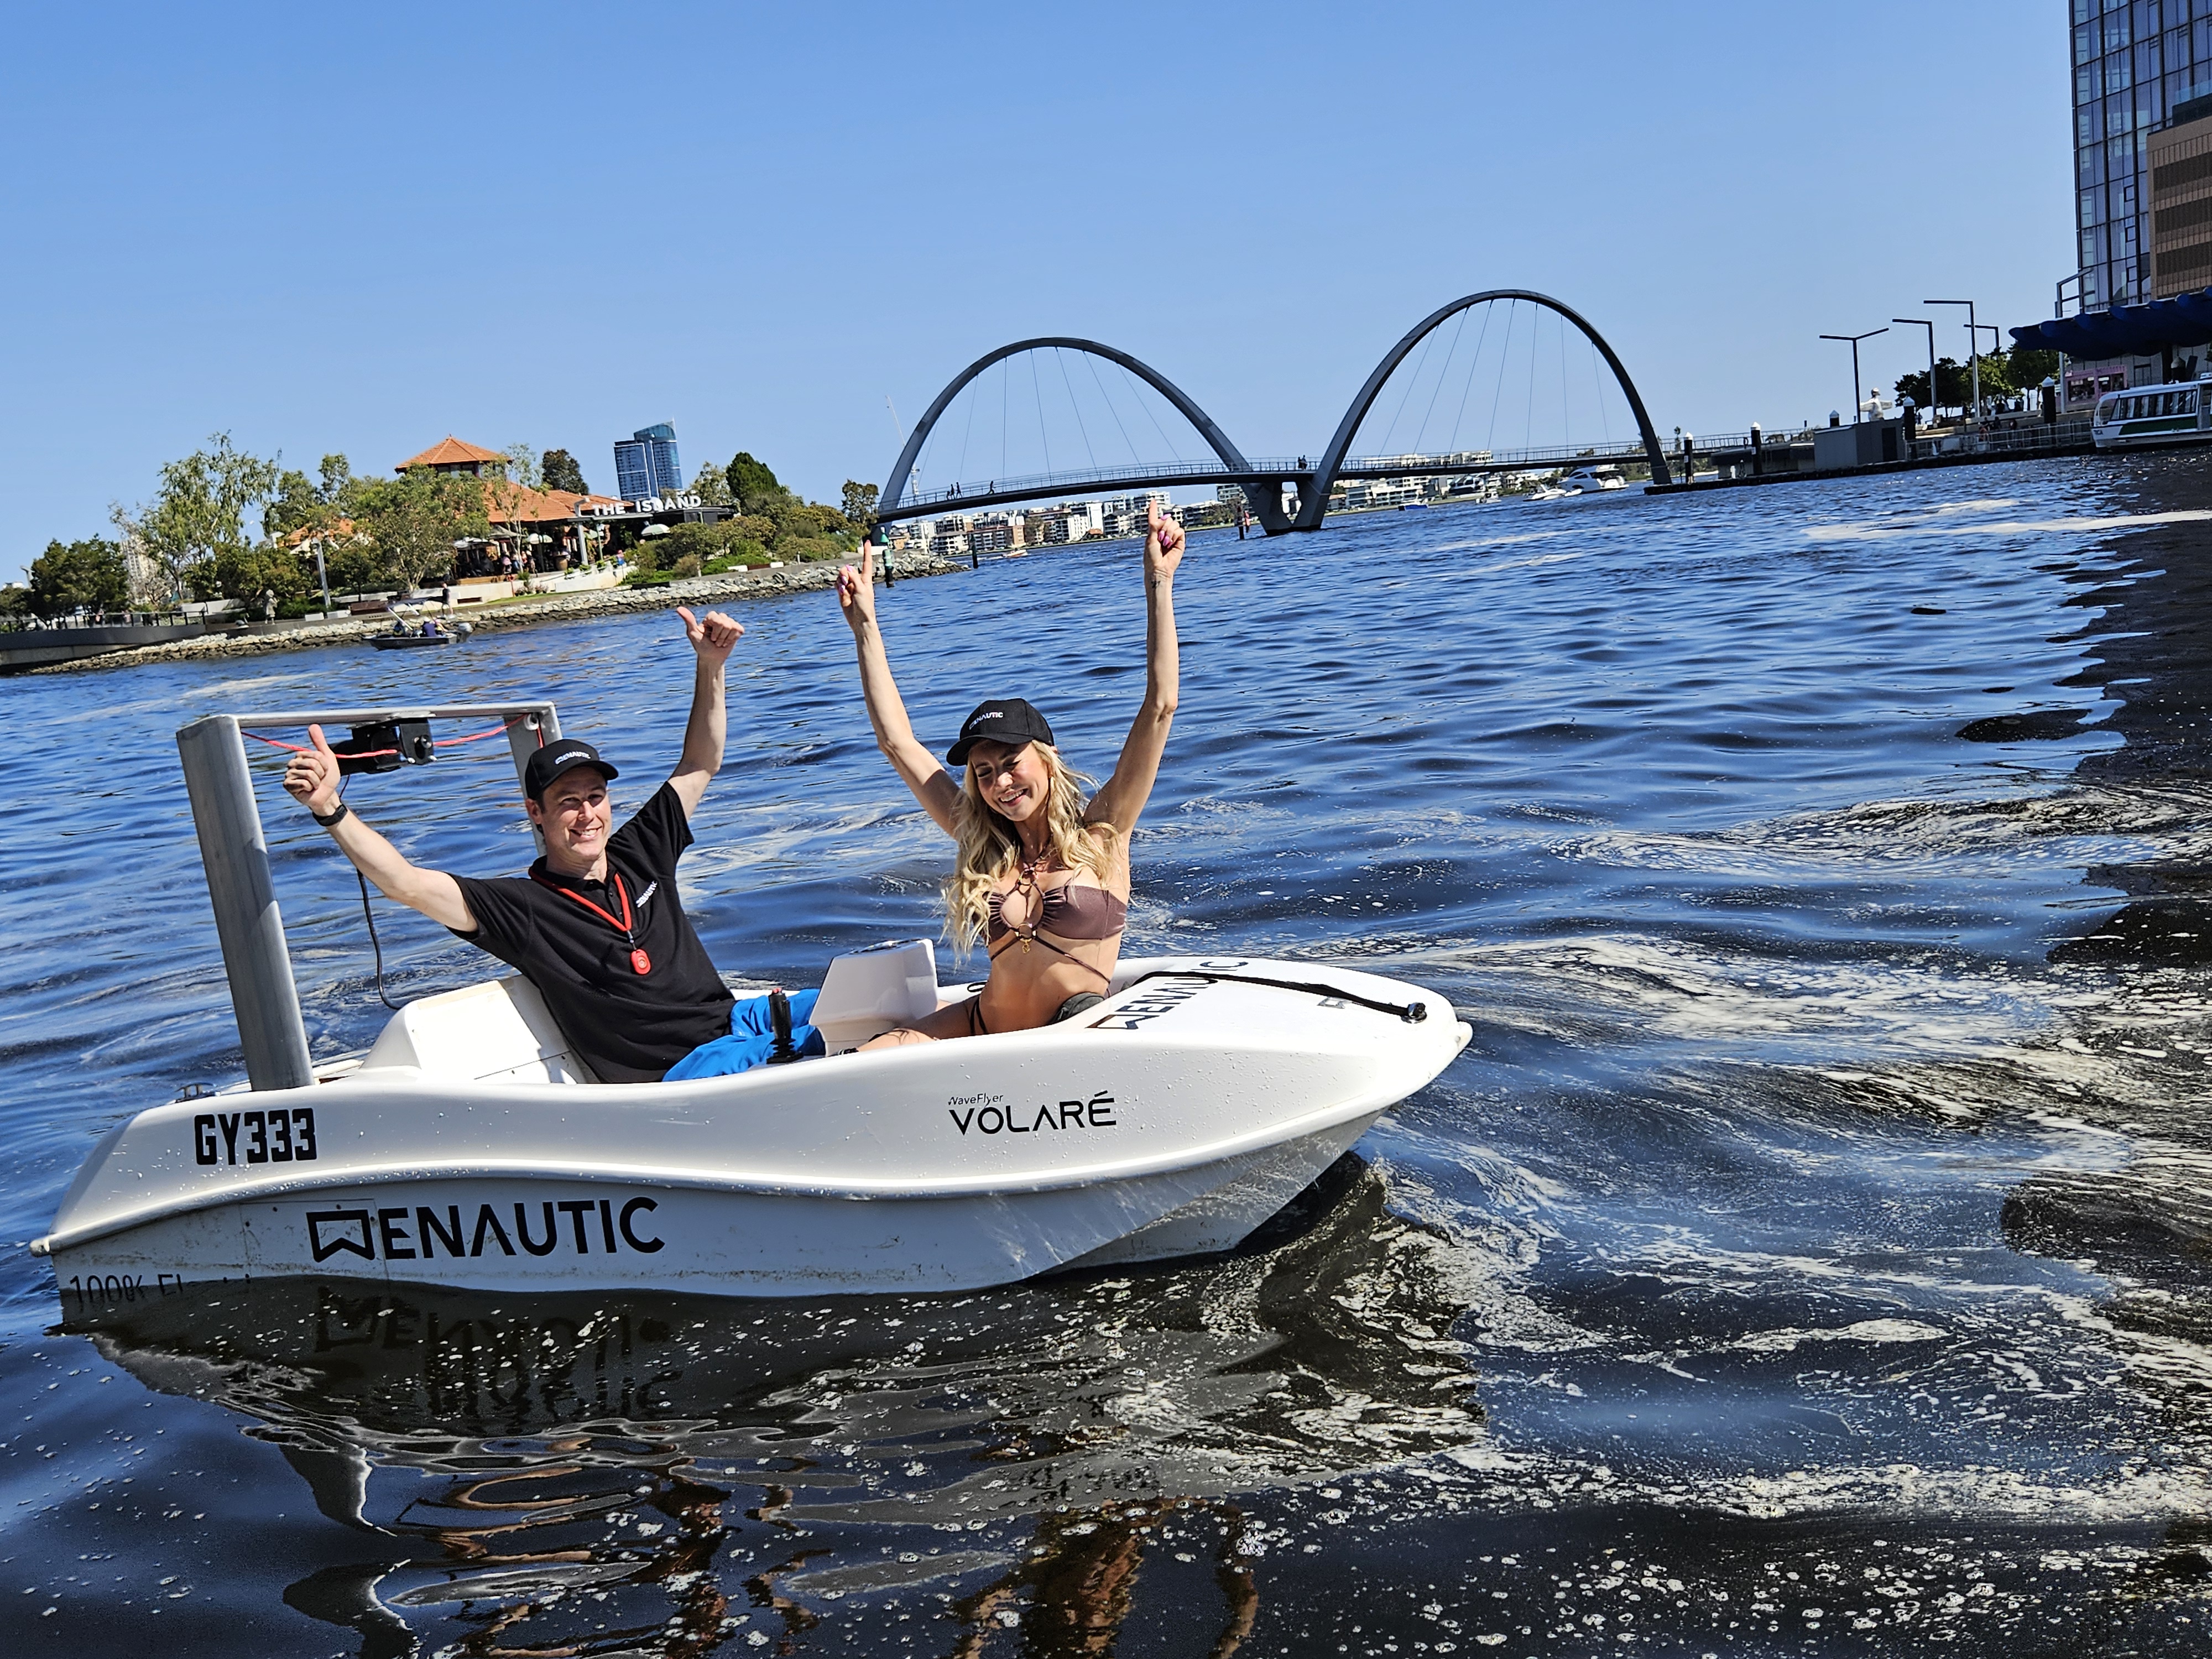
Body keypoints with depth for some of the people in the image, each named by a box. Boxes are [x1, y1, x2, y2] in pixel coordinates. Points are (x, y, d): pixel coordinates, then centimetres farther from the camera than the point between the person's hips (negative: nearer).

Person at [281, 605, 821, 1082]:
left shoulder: (640, 856, 12)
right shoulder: (521, 907, -4)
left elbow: (700, 765, 19)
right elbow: (406, 884, -15)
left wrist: (710, 666, 10)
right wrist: (331, 809, -25)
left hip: (734, 1021, 6)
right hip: (678, 1071, -6)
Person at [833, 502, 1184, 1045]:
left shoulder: (1100, 835, -2)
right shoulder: (982, 844, 8)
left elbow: (1159, 707, -8)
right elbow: (897, 740, 9)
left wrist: (1159, 584, -12)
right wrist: (864, 623, 10)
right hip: (982, 1028, 4)